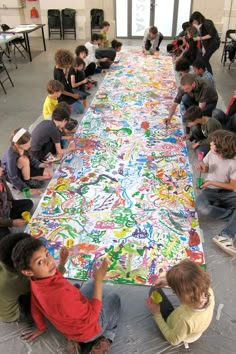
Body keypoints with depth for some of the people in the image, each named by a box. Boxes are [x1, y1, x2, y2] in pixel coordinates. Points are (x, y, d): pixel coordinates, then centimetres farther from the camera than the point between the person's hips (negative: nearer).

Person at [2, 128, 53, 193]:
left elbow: (30, 157, 3)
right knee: (24, 159, -37)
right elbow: (13, 178, -31)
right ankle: (27, 182, -15)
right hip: (13, 175, -6)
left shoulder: (23, 148, -20)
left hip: (25, 169, 6)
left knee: (49, 173, -3)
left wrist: (39, 164, -12)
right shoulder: (11, 157, -37)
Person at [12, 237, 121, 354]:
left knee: (92, 284, 28)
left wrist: (40, 327, 18)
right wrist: (99, 280, -26)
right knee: (114, 298, 21)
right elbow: (92, 315, -30)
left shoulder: (37, 280, -21)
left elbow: (35, 307, 0)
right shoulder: (61, 294, -46)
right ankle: (107, 337, 20)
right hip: (89, 330, -6)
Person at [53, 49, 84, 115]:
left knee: (80, 104, 20)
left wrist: (67, 70, -1)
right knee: (80, 109, -9)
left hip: (66, 94, 10)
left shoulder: (57, 68, -1)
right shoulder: (59, 74, -28)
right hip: (64, 98, -10)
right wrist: (73, 95, -15)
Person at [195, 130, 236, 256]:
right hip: (210, 190, 2)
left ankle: (225, 236, -35)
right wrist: (202, 168, -13)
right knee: (201, 208, -33)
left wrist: (212, 182, -18)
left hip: (226, 192, -2)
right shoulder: (211, 154, -7)